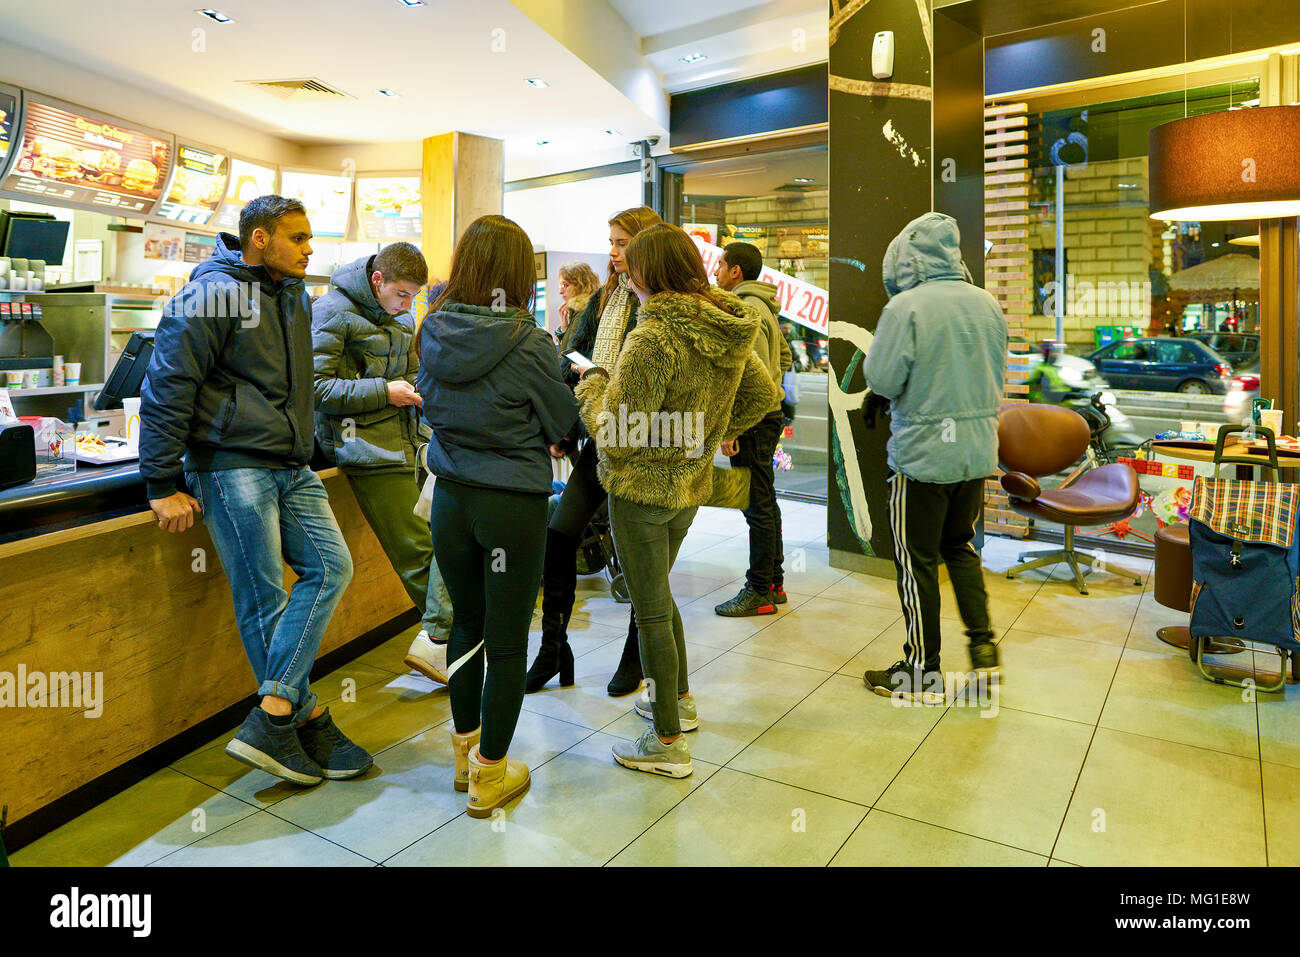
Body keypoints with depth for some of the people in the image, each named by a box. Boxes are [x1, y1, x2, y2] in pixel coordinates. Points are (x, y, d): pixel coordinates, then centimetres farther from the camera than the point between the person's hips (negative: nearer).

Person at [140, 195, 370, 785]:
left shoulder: (293, 294, 17)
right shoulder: (213, 294, -9)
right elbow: (167, 389, -11)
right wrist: (165, 485, -11)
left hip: (290, 467, 8)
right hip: (232, 465, -8)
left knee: (330, 566, -1)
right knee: (263, 598, -2)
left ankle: (271, 717, 1)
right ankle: (307, 721, 9)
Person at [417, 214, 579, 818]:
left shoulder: (432, 332, -2)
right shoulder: (528, 344, -17)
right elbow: (563, 425, -5)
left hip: (450, 499, 5)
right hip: (513, 505, -5)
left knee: (467, 624, 22)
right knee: (506, 642, 8)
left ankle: (465, 750, 39)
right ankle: (489, 777, 23)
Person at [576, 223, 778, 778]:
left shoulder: (653, 340, -25)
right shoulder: (729, 329, 0)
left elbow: (616, 438, -23)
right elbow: (764, 395, 13)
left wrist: (592, 382, -6)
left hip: (643, 490, -8)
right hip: (691, 486, 8)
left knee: (651, 612, 5)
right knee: (657, 595, 26)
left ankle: (667, 744, 19)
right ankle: (679, 700, 41)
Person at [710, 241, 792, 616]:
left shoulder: (748, 310, -15)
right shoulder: (763, 307, 17)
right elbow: (784, 357, 25)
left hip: (753, 420, -10)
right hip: (769, 413, 11)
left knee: (758, 507, -4)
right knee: (765, 503, 15)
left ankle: (759, 592, 4)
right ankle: (774, 582, 25)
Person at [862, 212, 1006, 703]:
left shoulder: (905, 306, -16)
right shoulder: (986, 303, 4)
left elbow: (881, 381, -15)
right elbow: (997, 372, 13)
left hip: (922, 454, -6)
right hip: (978, 450, 6)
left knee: (917, 560, 6)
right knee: (960, 545, 23)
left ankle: (922, 671, 16)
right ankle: (983, 645, 21)